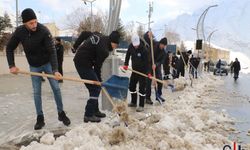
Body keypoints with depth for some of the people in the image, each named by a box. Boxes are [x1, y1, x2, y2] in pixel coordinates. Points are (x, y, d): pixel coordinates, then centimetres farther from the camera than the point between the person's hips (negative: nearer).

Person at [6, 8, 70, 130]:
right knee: (36, 92, 4)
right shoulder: (19, 32, -15)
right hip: (34, 66, 2)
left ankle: (61, 113, 15)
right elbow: (9, 48, -2)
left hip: (47, 64, -2)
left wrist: (55, 70, -38)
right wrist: (12, 65, -13)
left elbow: (52, 51, -28)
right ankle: (40, 118, 14)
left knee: (56, 88, 1)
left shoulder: (44, 31, -25)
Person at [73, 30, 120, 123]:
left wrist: (77, 47, 15)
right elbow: (97, 66, -14)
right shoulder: (103, 49, -20)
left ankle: (95, 111, 24)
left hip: (79, 60, 10)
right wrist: (99, 81, -2)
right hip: (84, 64, -10)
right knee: (95, 88, -7)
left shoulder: (99, 36, 4)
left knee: (94, 87, 15)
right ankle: (88, 115, -4)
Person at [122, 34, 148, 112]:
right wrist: (126, 64, 1)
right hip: (134, 70, 7)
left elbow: (146, 62, -22)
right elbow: (128, 55, 10)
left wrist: (147, 72, -26)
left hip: (142, 71, -6)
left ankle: (141, 106, 3)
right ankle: (133, 102, 30)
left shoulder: (143, 49, -22)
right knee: (131, 86, 13)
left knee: (142, 88, -5)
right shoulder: (131, 46, -6)